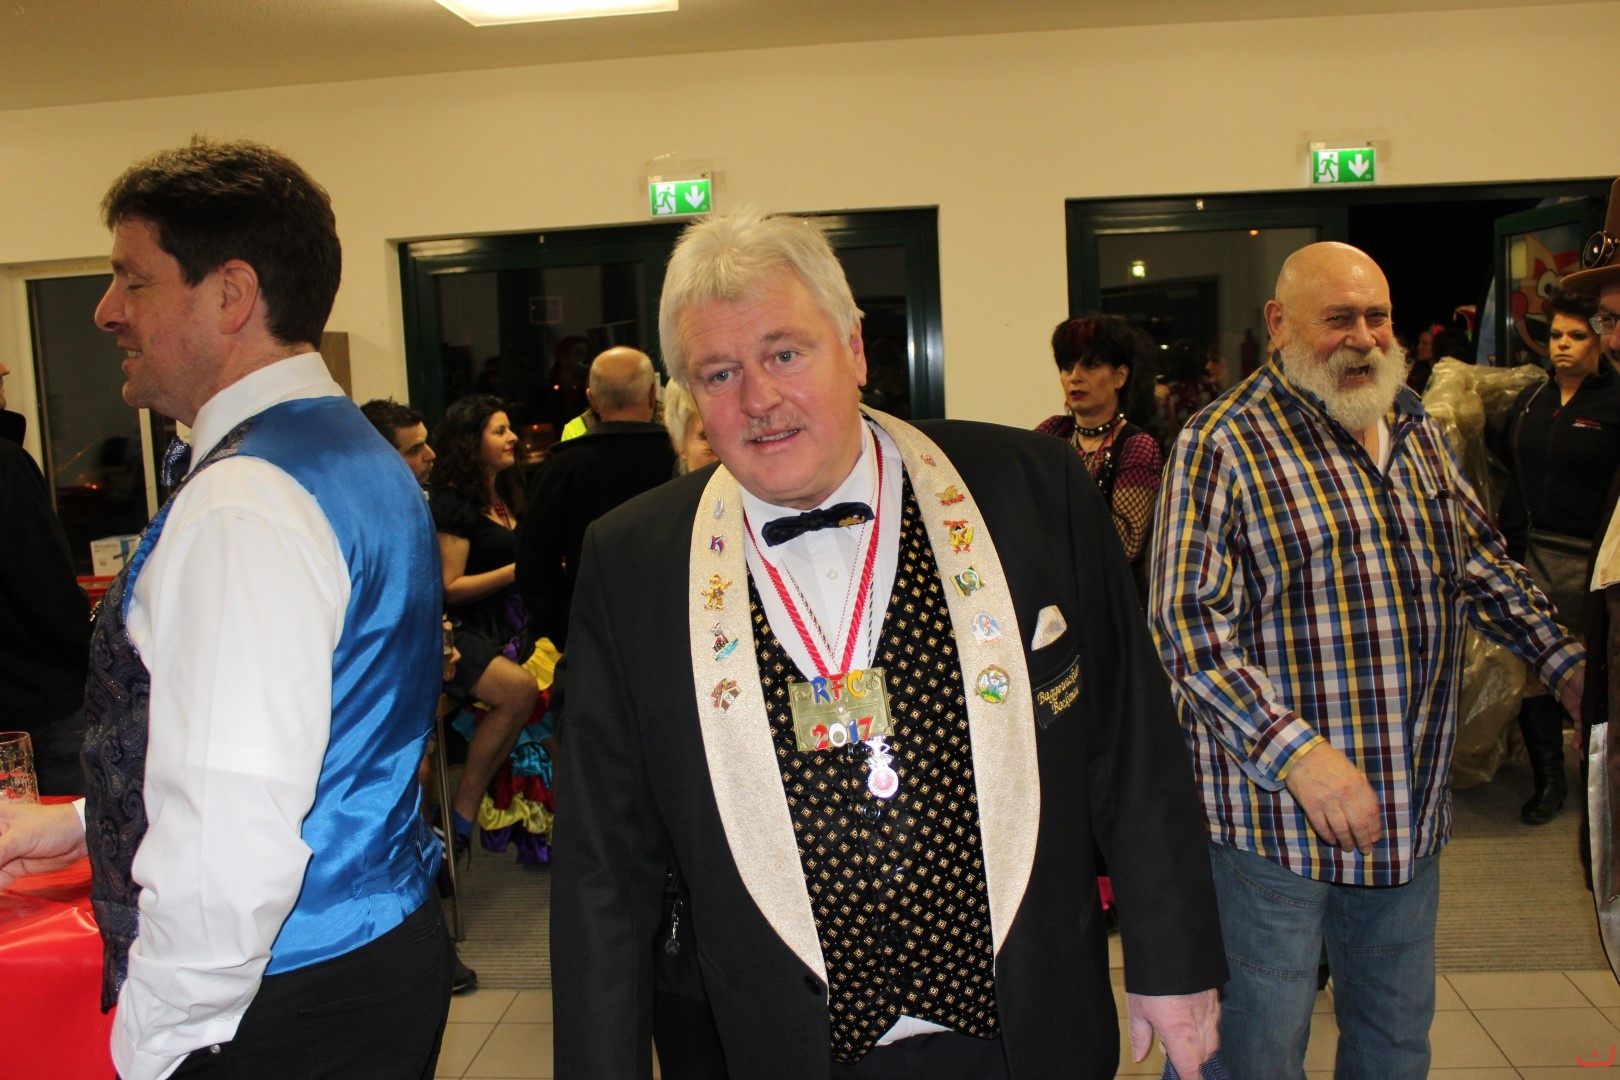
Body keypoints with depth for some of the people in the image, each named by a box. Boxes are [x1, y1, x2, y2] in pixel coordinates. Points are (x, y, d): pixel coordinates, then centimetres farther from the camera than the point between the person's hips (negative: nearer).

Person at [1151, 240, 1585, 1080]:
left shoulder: (1413, 430, 10)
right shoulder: (1223, 443, -13)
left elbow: (1481, 564, 21)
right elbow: (1186, 622, -19)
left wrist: (1563, 662, 9)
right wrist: (1295, 753, -27)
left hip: (1410, 812, 7)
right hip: (1277, 811, -6)